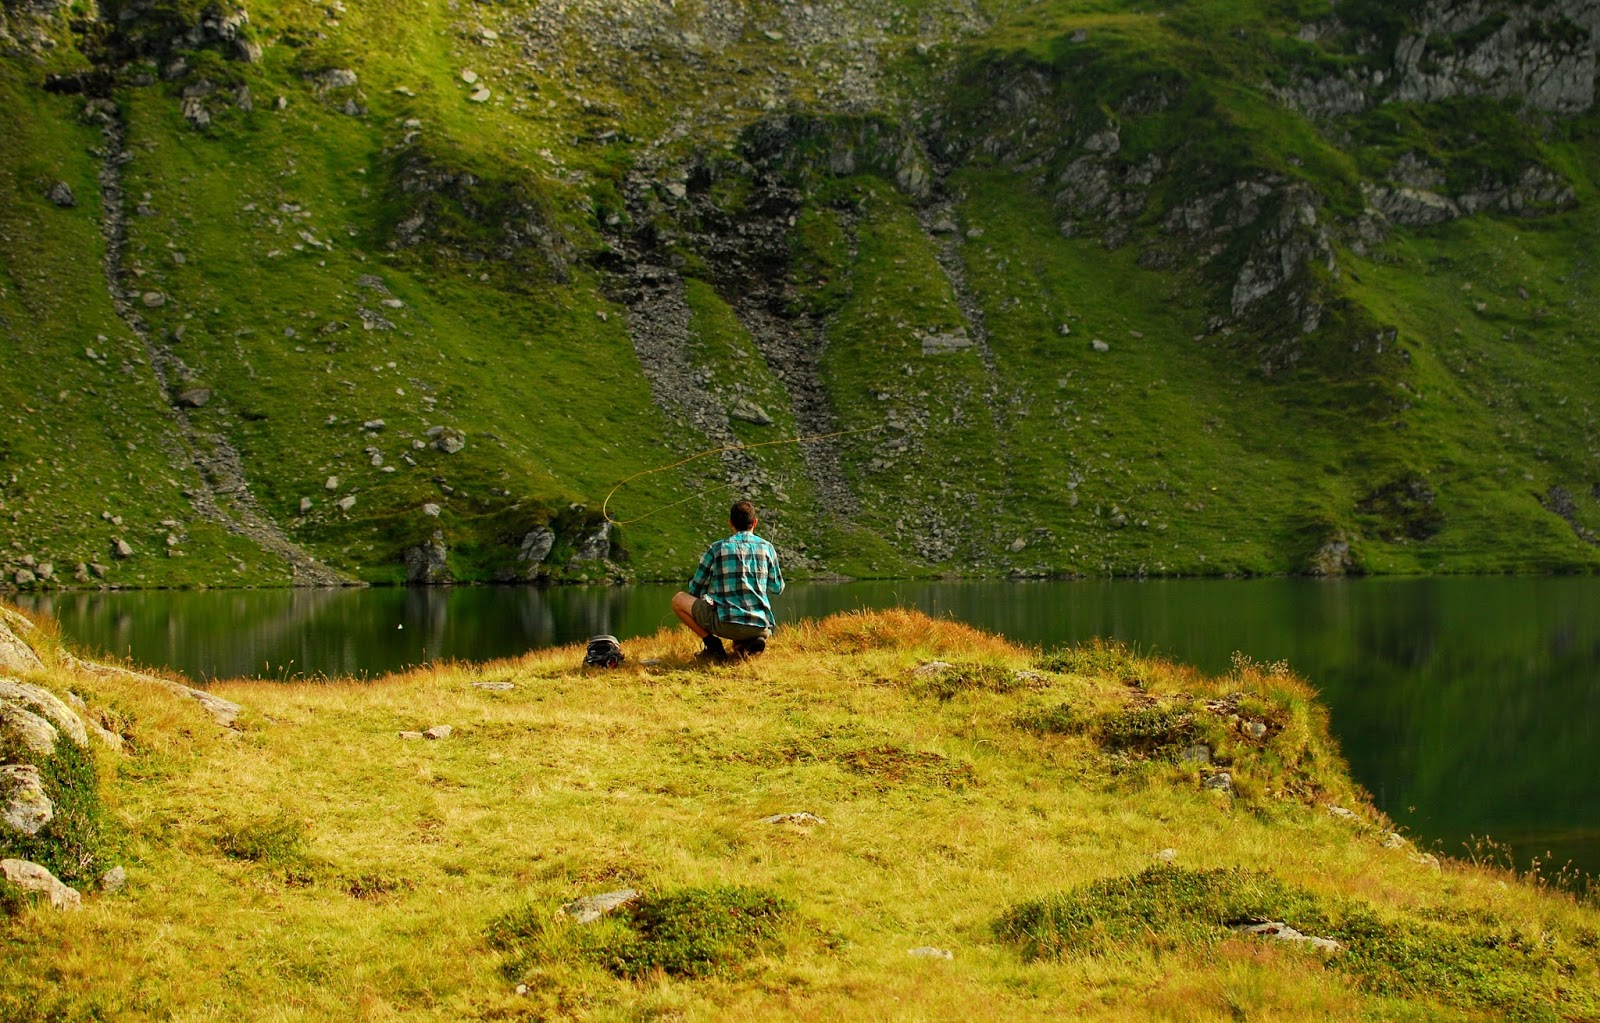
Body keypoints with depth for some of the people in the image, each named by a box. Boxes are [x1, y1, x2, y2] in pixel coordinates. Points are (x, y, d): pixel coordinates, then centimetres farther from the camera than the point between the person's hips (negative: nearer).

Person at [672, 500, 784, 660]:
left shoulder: (717, 548, 3)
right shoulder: (766, 547, 8)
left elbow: (695, 589, 10)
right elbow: (777, 588, 20)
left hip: (726, 624, -3)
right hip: (761, 627, 3)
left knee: (678, 600, 15)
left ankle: (712, 645, 3)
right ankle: (748, 642, 4)